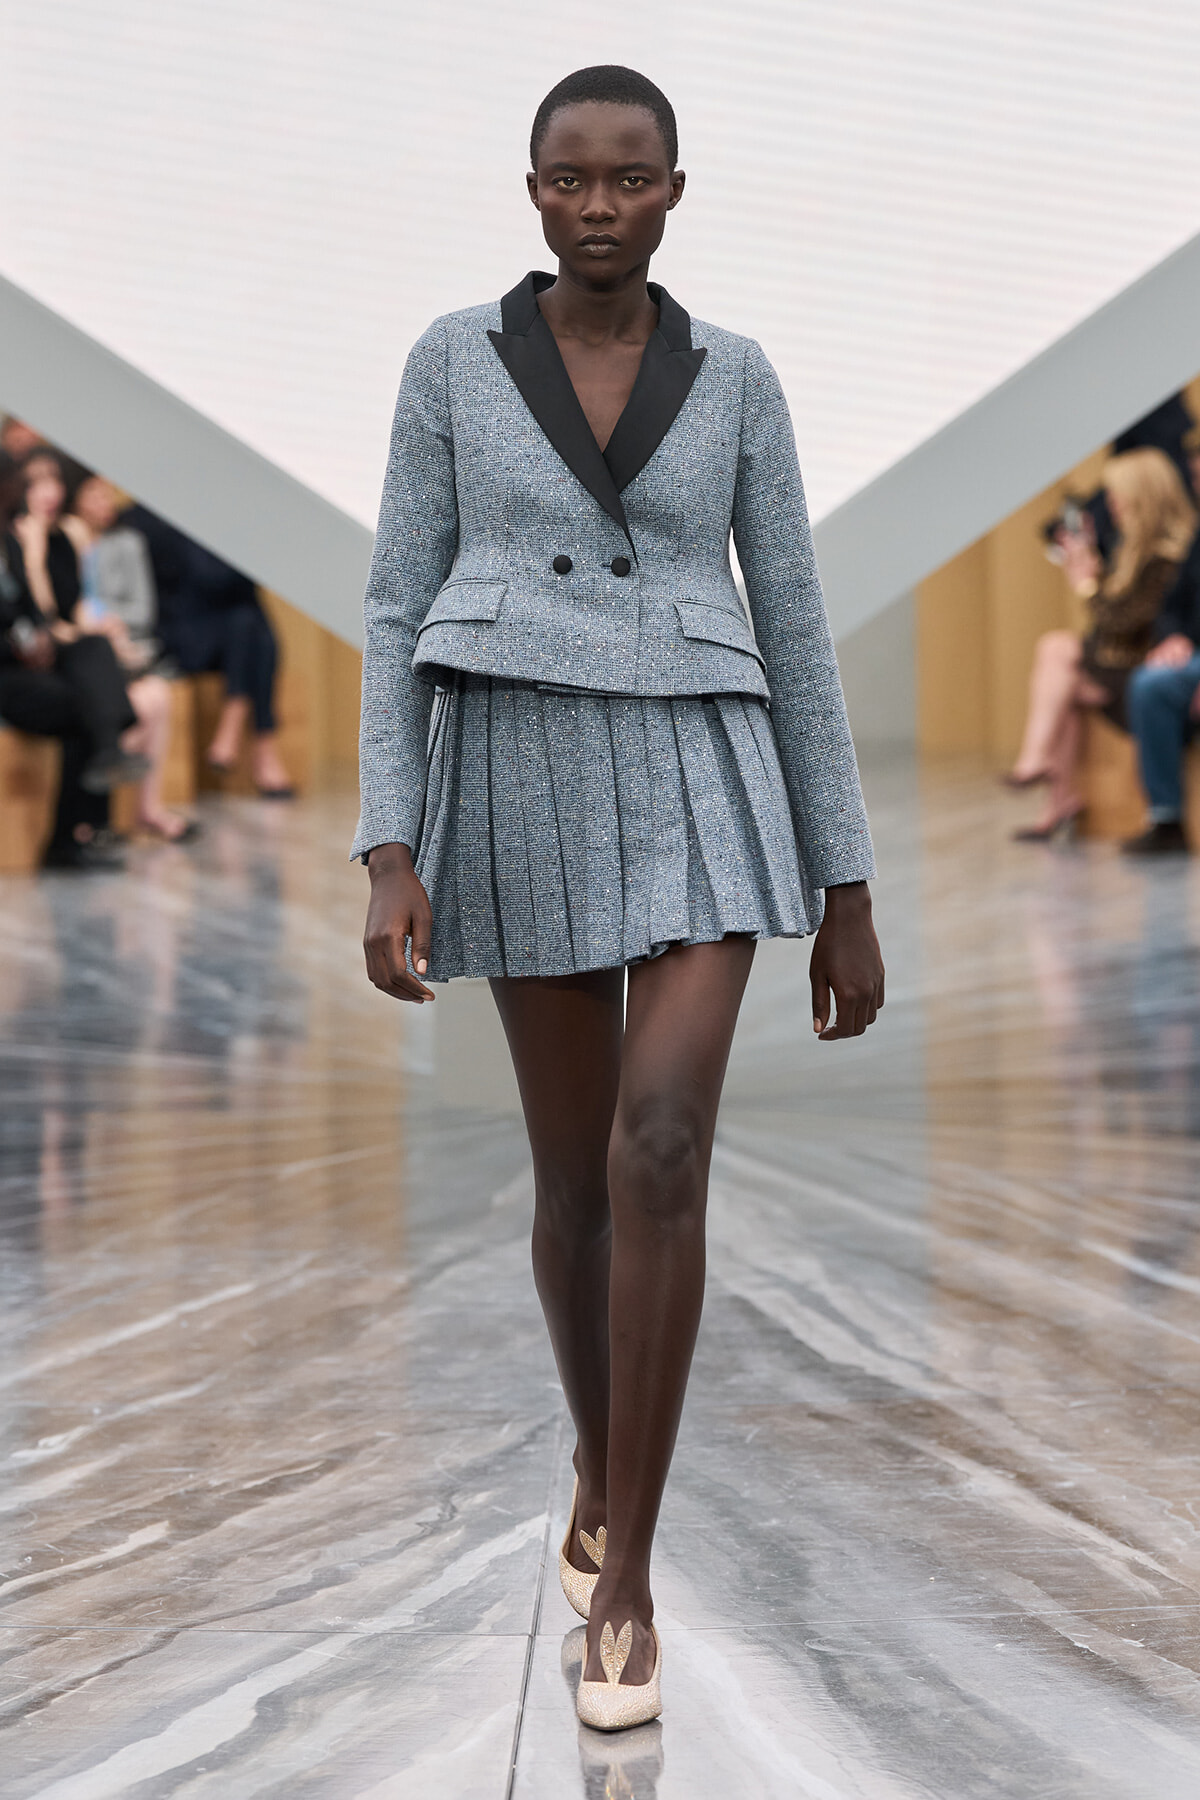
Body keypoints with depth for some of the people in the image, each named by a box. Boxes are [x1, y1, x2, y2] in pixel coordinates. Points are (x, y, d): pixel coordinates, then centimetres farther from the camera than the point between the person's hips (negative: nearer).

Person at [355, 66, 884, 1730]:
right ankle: (602, 1461, 38)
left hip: (702, 795, -1)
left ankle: (626, 1577, -8)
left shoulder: (735, 379, 6)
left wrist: (849, 895, 5)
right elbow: (402, 616, 2)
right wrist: (391, 863, -8)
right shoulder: (453, 362, 5)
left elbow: (792, 632, 7)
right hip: (526, 795, 1)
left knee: (662, 1154, -18)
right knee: (576, 1174, 10)